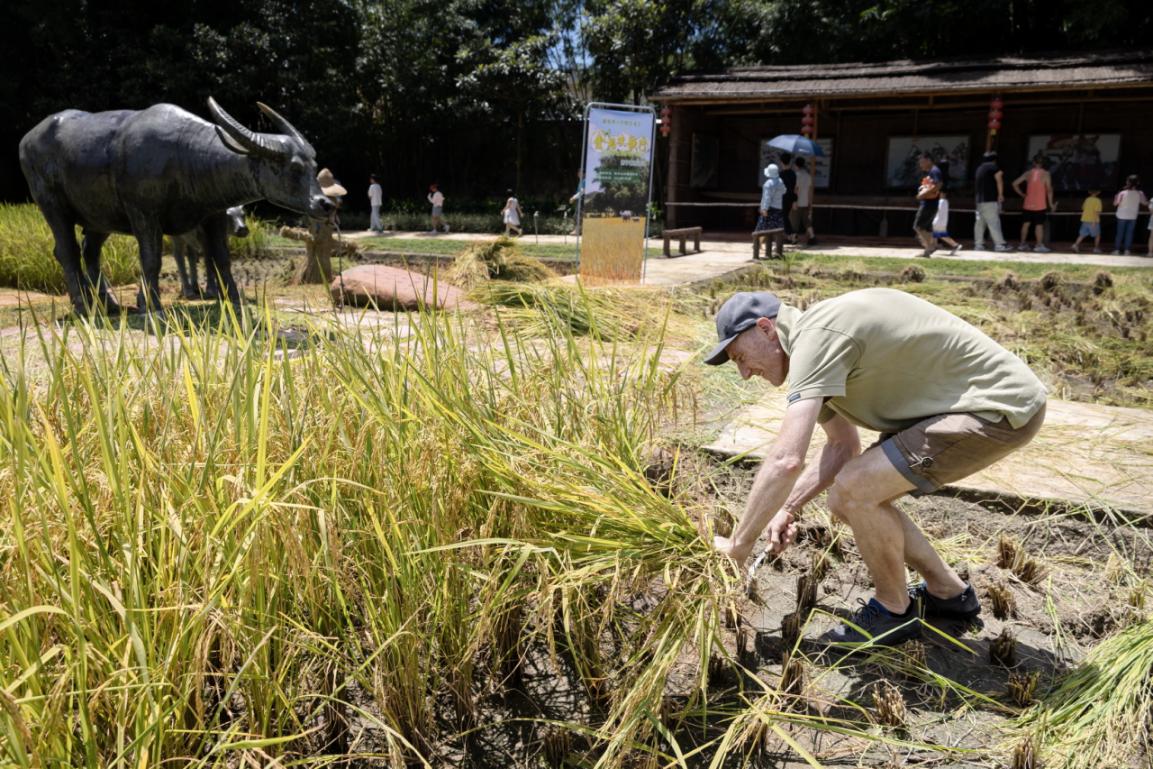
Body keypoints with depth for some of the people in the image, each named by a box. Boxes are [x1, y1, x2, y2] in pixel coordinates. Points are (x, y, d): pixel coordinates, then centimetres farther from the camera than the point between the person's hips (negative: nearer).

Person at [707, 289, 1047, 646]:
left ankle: (895, 611, 6)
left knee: (855, 489, -19)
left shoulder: (816, 335, -23)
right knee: (847, 500, 7)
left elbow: (786, 460, -31)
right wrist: (789, 507, 10)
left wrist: (738, 544, -19)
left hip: (1002, 407, -10)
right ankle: (948, 592, 25)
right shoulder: (817, 336, 9)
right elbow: (843, 446, 20)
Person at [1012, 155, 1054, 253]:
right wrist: (1051, 204, -2)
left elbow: (1015, 184, 3)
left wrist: (1022, 194, 12)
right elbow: (1049, 190, -8)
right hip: (1040, 205, -3)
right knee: (1039, 224, -1)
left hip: (1028, 204, 3)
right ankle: (1039, 245, -2)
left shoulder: (1028, 173, 3)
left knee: (1026, 223, 13)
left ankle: (1023, 244, 18)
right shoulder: (1045, 174, -6)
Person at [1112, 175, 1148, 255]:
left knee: (1120, 233, 6)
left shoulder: (1123, 193, -13)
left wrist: (1116, 197, 8)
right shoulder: (1140, 194, -7)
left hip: (1122, 216, -1)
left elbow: (1115, 204, -11)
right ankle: (1127, 250, 5)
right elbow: (1145, 203, 1)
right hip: (1132, 217, 1)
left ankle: (1117, 250, 6)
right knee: (1129, 233, 7)